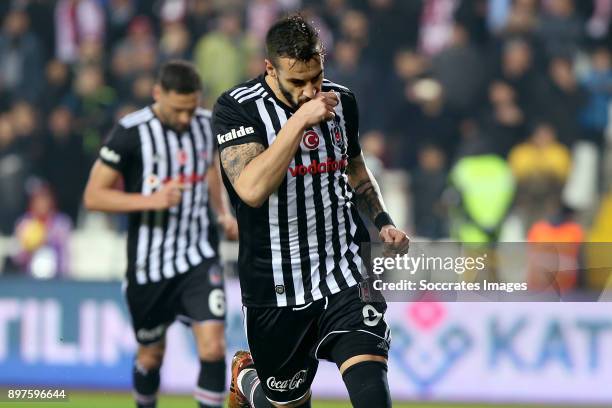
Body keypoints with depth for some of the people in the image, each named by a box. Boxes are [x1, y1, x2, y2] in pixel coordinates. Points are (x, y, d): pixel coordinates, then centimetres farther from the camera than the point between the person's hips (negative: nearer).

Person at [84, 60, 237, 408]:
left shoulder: (207, 123, 2)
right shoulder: (131, 133, -13)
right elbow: (94, 196, -12)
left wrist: (224, 213, 8)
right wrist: (151, 200, -24)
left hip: (200, 257, 2)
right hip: (149, 263, -2)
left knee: (213, 346, -15)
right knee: (151, 354, 12)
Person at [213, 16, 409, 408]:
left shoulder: (341, 100, 5)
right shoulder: (236, 108, -12)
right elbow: (252, 190, -27)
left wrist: (383, 222, 10)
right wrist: (299, 120, -28)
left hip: (346, 273, 3)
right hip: (277, 288, -2)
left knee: (368, 372, -22)